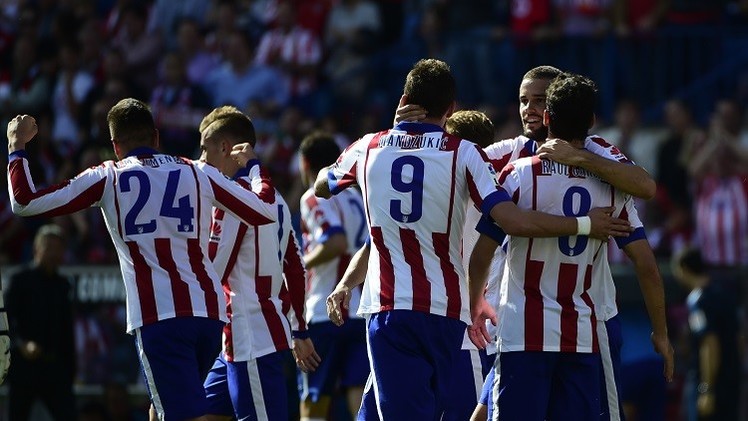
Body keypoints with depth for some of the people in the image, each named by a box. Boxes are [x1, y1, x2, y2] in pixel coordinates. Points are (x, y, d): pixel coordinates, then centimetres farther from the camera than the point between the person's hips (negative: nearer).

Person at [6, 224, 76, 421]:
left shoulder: (62, 285, 15)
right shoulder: (21, 280, -1)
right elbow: (9, 318, -11)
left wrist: (70, 367, 13)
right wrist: (23, 344, -28)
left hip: (54, 366, 4)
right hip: (25, 365, -4)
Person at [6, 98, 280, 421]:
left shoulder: (107, 177, 5)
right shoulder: (199, 173, 12)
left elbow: (24, 203, 4)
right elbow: (266, 211, 18)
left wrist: (17, 146, 20)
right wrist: (254, 165, 37)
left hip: (159, 315, -4)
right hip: (209, 310, 5)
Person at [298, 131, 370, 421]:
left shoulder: (315, 198, -8)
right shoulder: (355, 197, 17)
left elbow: (336, 243, -23)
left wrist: (302, 264, -10)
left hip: (327, 314, -6)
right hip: (363, 312, 6)